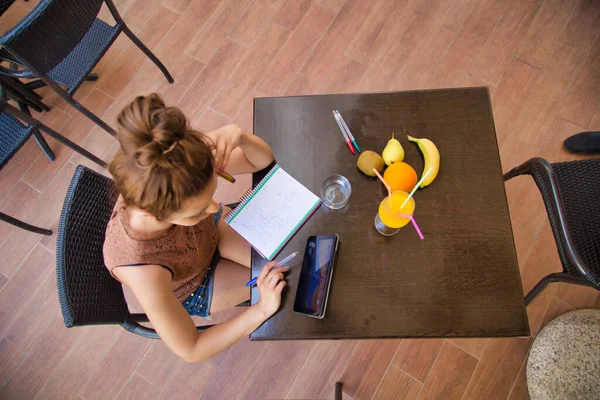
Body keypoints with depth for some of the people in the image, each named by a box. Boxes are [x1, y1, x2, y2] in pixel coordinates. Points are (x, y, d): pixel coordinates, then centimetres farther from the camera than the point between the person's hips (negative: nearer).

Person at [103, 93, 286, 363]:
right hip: (190, 291, -3)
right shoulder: (145, 276, -46)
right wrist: (262, 309, -35)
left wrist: (240, 137, -47)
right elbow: (191, 350, -28)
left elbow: (263, 160, -24)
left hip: (209, 232, 3)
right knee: (283, 282, 8)